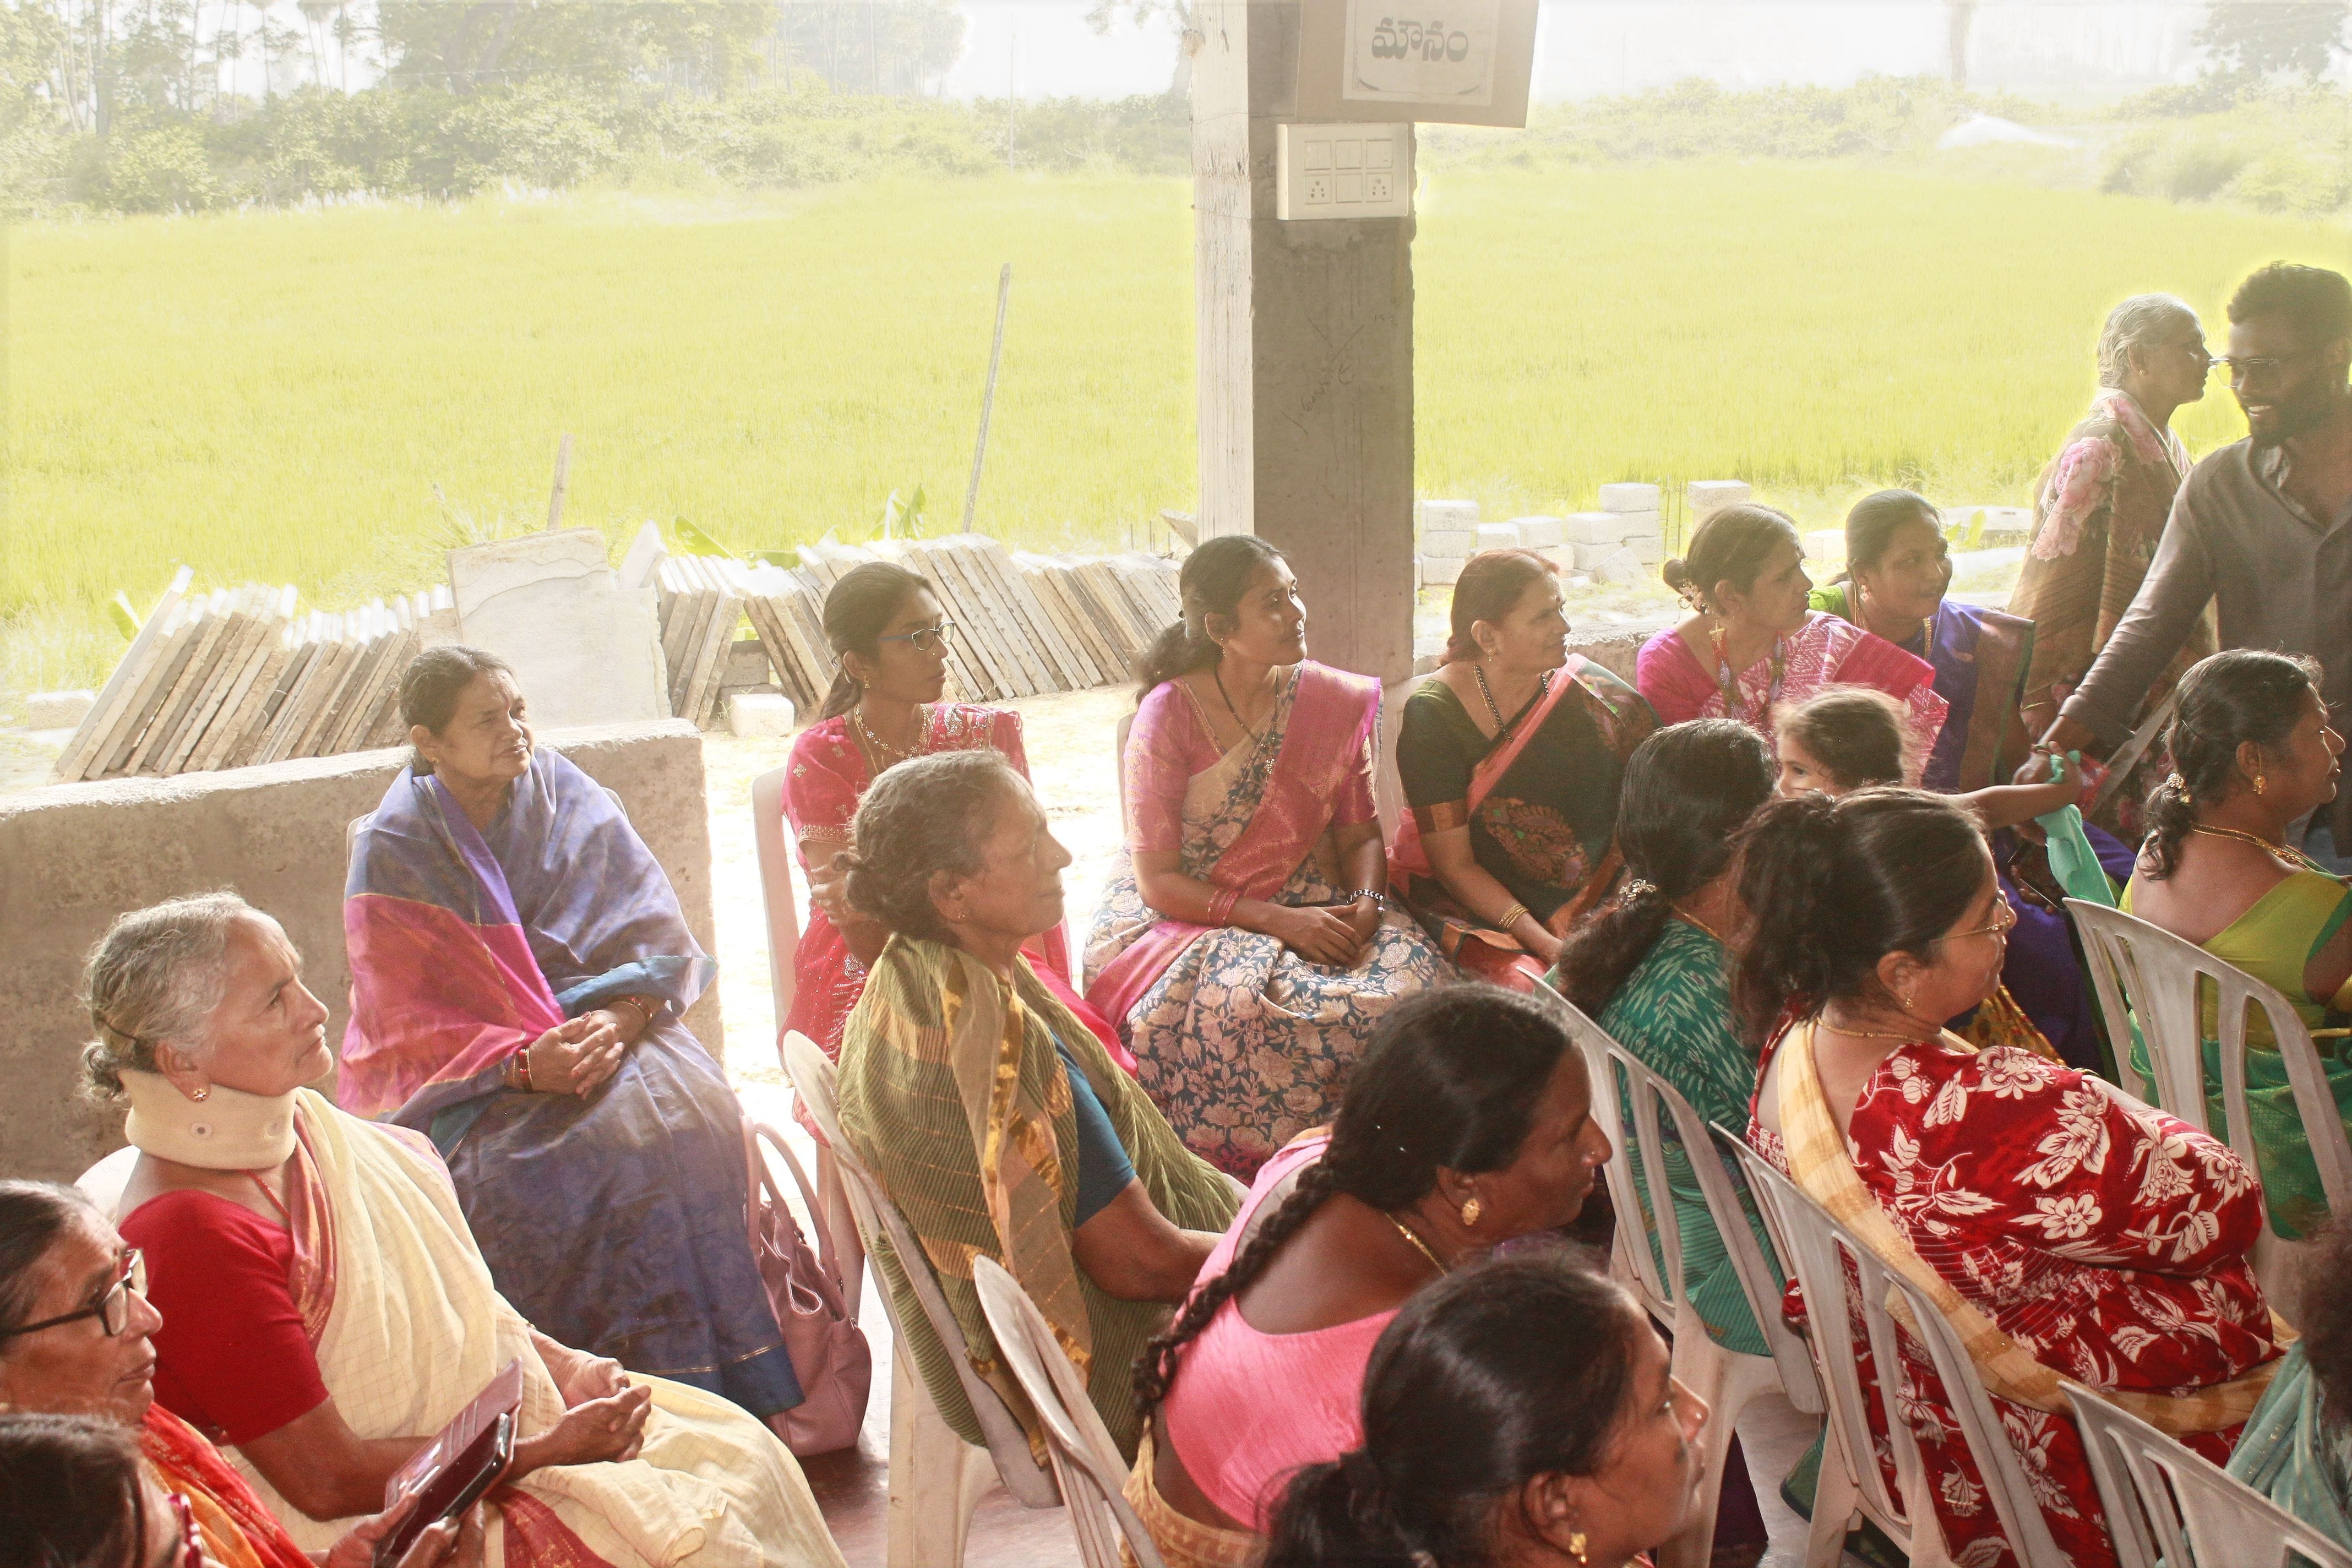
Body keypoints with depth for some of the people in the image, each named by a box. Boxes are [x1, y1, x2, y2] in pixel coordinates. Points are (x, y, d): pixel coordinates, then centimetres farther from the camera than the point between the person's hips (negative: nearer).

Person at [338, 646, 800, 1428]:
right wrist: (524, 1064, -28)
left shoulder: (568, 798, 2)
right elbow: (416, 1019, -11)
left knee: (689, 1107, -28)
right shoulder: (395, 852, -7)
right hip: (469, 1074, -3)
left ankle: (740, 1379, -23)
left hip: (598, 1017, 3)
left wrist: (621, 1018, -23)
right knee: (587, 1150, -33)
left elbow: (654, 936, -2)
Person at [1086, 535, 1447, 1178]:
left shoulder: (1331, 702, 3)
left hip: (1311, 908, 4)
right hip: (1181, 922, -4)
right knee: (1243, 1003, -38)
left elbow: (1360, 835, 10)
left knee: (1412, 974, -26)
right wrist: (1279, 920, -21)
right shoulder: (1167, 718, -10)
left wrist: (1366, 905, -12)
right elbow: (1157, 882, -12)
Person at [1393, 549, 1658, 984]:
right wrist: (1545, 944, -21)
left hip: (1590, 909, 3)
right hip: (1470, 910, -3)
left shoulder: (1599, 699, 0)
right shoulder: (1434, 715, -9)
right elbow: (1454, 865, -10)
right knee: (1524, 985, -33)